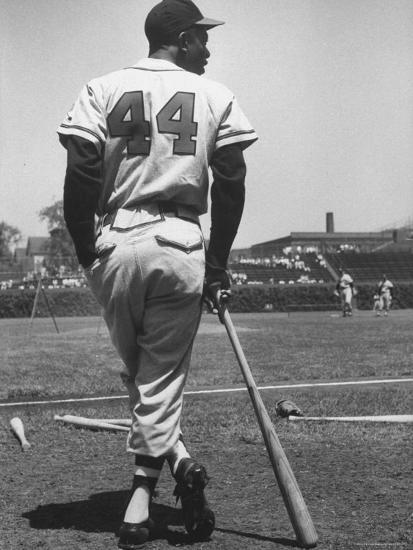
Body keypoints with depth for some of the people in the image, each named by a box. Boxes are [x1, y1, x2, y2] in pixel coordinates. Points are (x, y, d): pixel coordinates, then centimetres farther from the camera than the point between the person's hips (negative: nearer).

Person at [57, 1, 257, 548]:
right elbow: (231, 183, 4)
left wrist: (86, 256, 6)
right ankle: (142, 494, 5)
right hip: (182, 246, -1)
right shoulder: (215, 96, 8)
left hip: (116, 243, 1)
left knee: (137, 372, 17)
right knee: (162, 375, 7)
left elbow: (80, 177, -2)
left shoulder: (103, 90, 8)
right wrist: (219, 264, 11)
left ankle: (179, 462, 9)